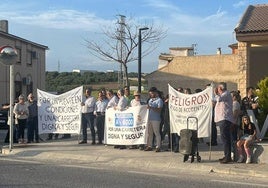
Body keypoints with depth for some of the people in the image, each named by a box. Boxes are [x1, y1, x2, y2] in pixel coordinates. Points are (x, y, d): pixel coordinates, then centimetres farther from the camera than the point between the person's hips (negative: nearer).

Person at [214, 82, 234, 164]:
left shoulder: (226, 93, -6)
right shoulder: (224, 94, 24)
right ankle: (227, 156, 16)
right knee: (225, 138, 11)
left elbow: (219, 99, -22)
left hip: (225, 119, -11)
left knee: (225, 137, -14)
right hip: (222, 119, 11)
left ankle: (228, 157, -17)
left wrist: (216, 93, -6)